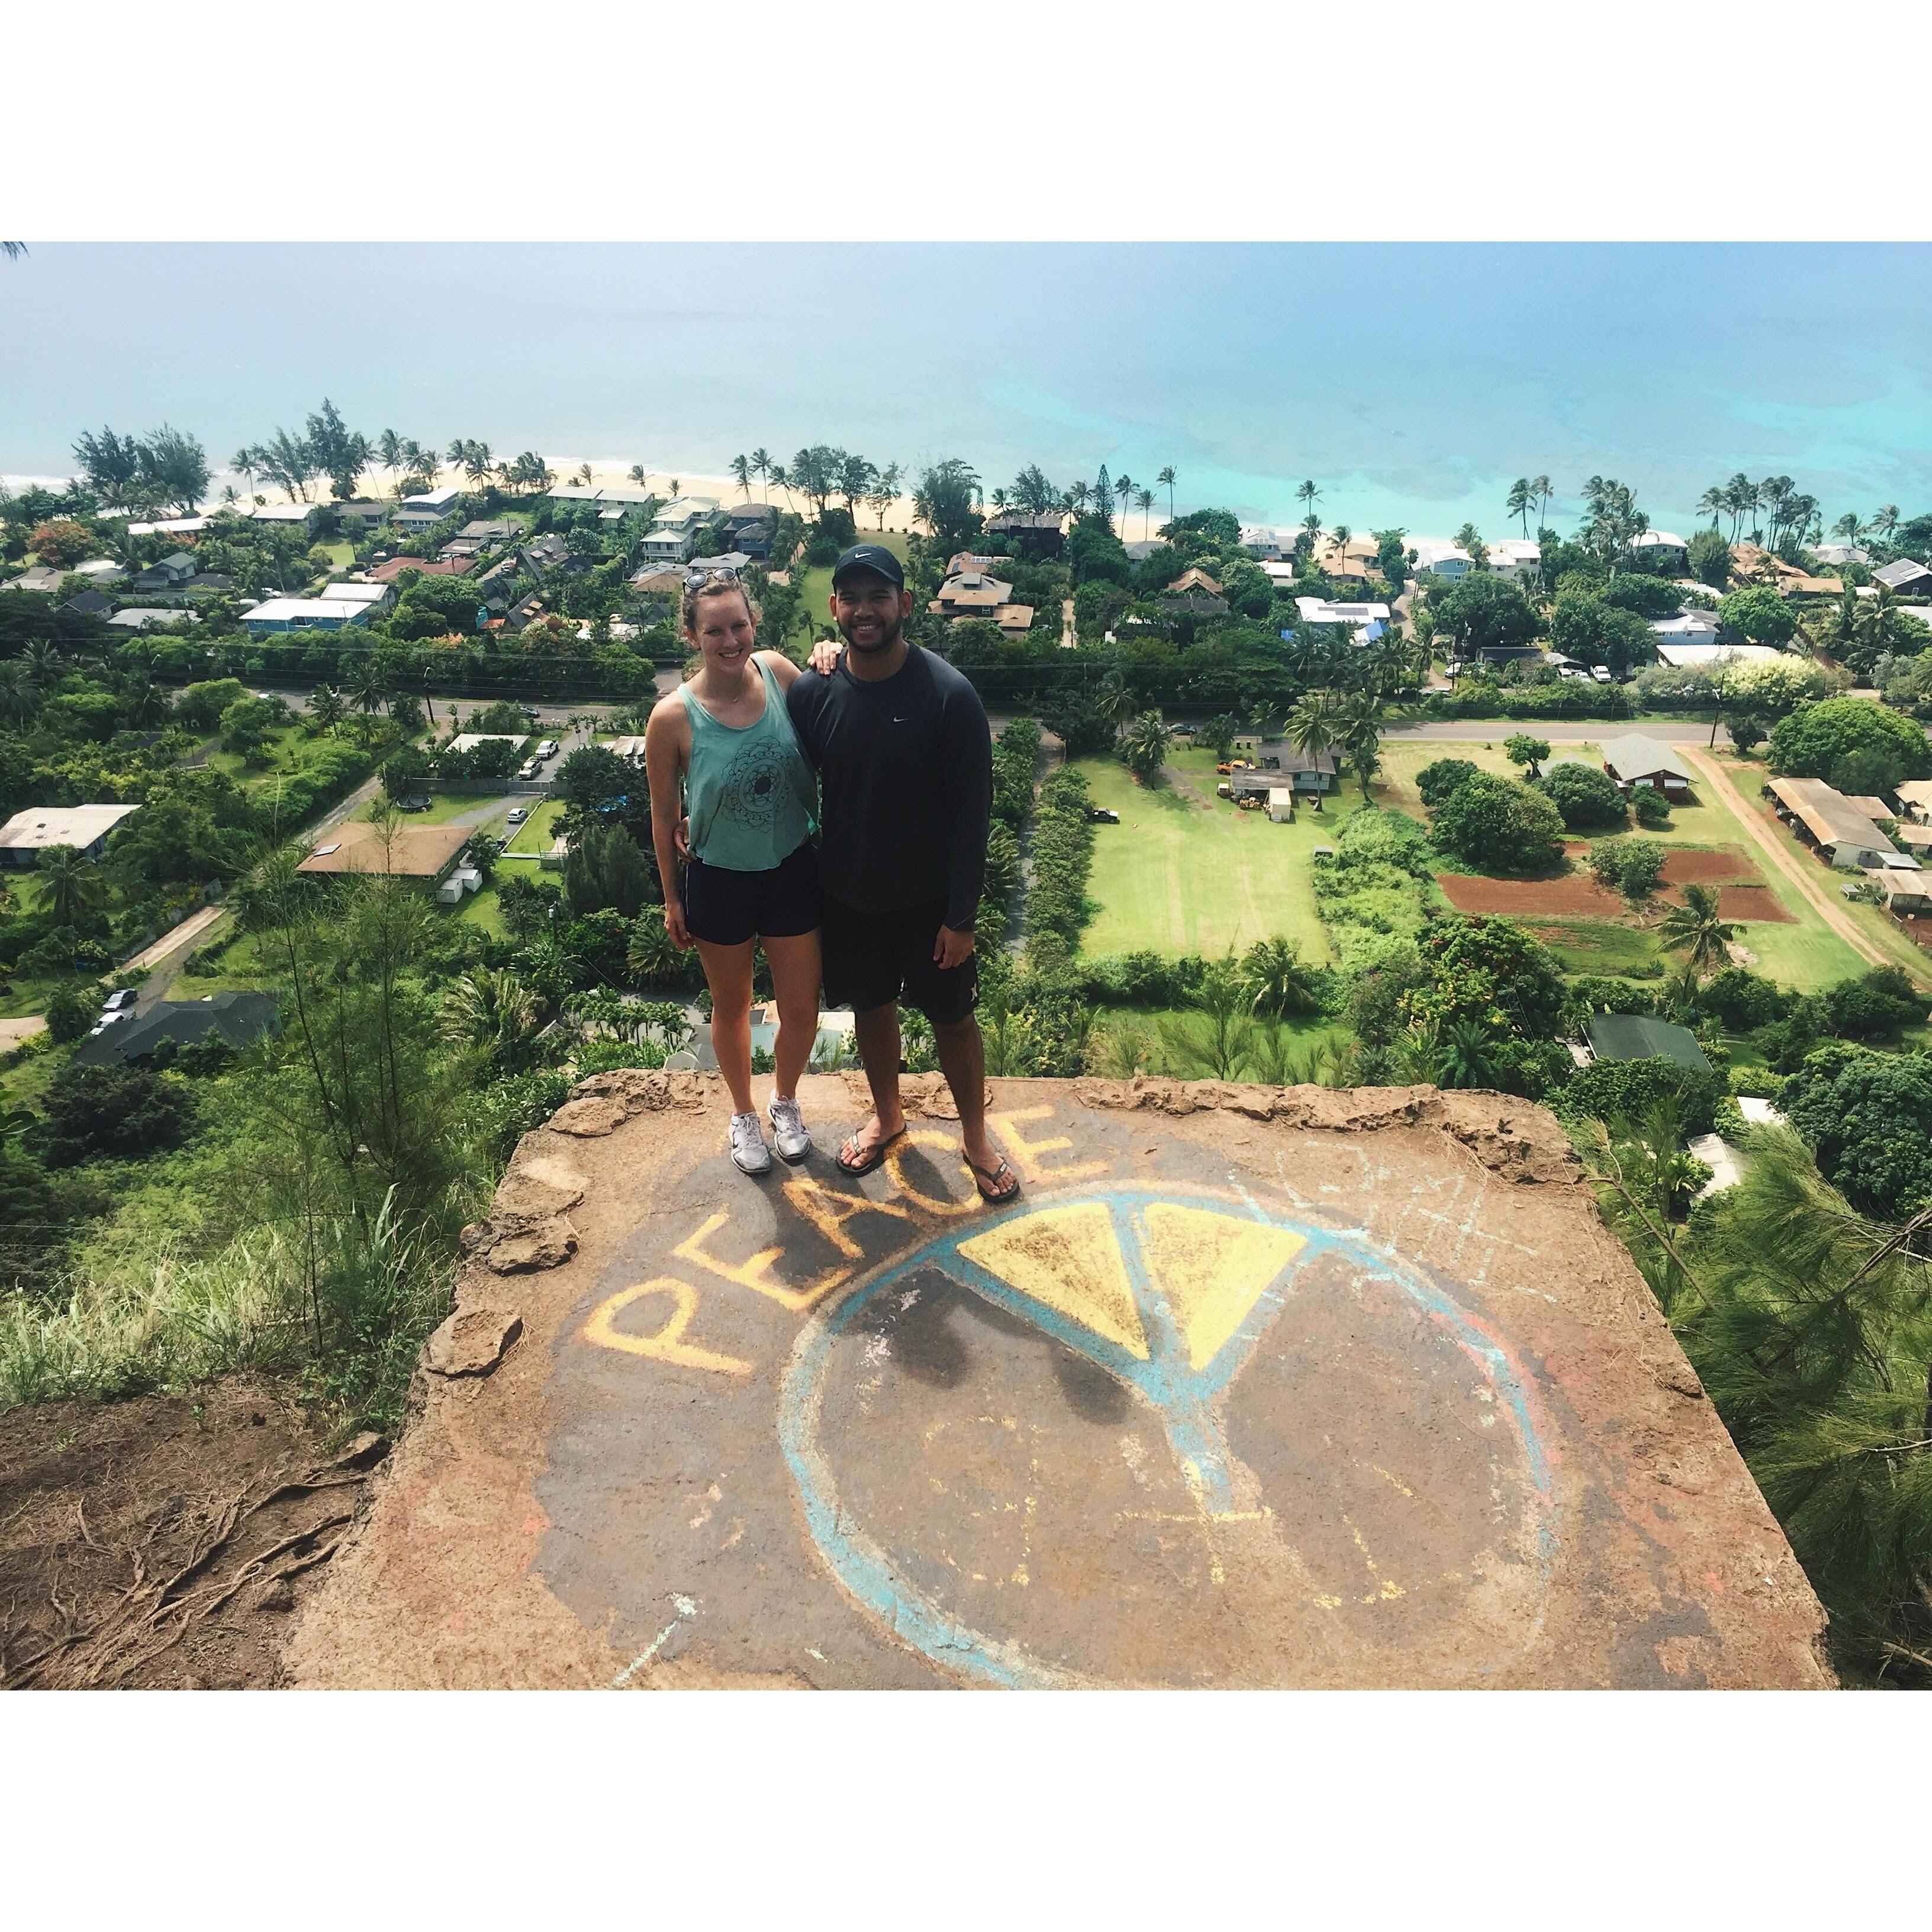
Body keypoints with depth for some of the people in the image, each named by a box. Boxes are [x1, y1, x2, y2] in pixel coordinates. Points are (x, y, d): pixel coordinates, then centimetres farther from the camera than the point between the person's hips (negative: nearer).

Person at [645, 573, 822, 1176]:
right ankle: (743, 1113, 47)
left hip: (792, 871, 2)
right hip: (720, 882, -2)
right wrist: (672, 899, 2)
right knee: (732, 1008, 20)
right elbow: (664, 816, -6)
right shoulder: (673, 717, -18)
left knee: (801, 1011, 14)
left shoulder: (778, 671, -11)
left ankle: (785, 1101, 46)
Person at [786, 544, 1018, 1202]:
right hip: (846, 895, 3)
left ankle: (976, 1137, 33)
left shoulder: (949, 695, -19)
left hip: (927, 899, -3)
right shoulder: (811, 692, -8)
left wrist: (961, 916, -15)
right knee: (872, 1007, 20)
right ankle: (887, 1117, 45)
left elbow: (972, 811, -16)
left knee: (953, 1018, 11)